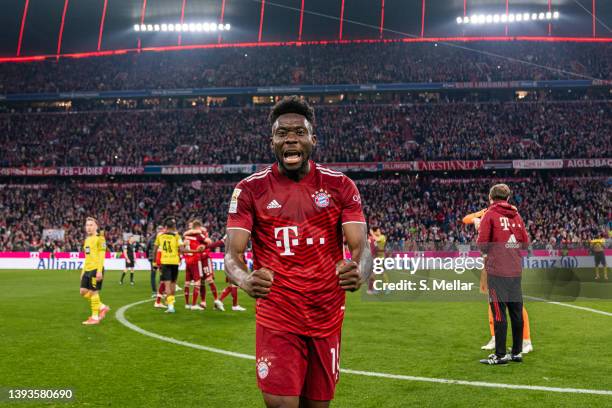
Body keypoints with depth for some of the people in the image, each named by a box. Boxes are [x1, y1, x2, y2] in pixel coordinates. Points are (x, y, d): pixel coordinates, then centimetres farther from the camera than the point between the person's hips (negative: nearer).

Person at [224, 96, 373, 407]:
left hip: (327, 319, 2)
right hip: (277, 320, -2)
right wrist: (245, 280, -34)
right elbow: (232, 253, -10)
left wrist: (359, 271, -32)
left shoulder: (340, 186, 0)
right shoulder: (250, 189, -3)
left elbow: (361, 247, -7)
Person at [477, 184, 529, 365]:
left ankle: (500, 355, 0)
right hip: (515, 270, 6)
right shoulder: (516, 215, 11)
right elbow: (525, 242, 12)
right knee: (516, 311, 11)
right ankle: (517, 352, 19)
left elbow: (482, 243, -10)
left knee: (499, 312, -3)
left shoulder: (490, 214, -4)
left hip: (497, 270, -5)